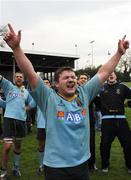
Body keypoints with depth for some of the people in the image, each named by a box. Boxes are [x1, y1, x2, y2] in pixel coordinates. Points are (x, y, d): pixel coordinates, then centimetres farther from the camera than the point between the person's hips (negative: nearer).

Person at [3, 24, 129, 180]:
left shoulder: (84, 94, 3)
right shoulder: (49, 98, -8)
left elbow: (103, 73, 6)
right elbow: (30, 74, -17)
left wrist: (119, 52, 6)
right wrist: (16, 47, -27)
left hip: (82, 163, 4)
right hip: (56, 166, -4)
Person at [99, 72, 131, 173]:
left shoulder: (122, 87, 7)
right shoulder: (101, 87, 8)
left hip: (120, 119, 1)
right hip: (107, 120, 0)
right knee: (105, 143, 8)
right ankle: (105, 165, 29)